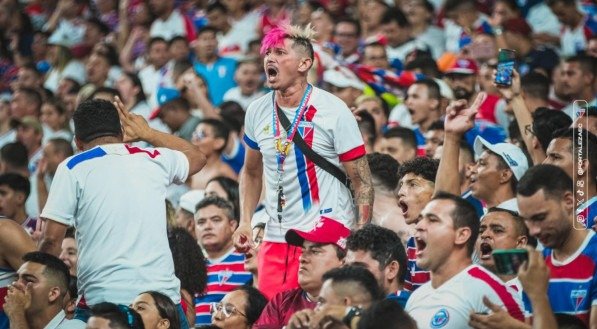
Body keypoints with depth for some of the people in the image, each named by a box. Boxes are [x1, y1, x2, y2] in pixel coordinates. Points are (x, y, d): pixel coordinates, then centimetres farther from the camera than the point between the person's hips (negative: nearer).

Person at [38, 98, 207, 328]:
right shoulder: (155, 159, 14)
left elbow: (52, 239, -1)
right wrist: (147, 133, 42)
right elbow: (197, 157, 37)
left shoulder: (72, 168, 3)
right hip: (163, 293, 3)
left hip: (103, 298, -3)